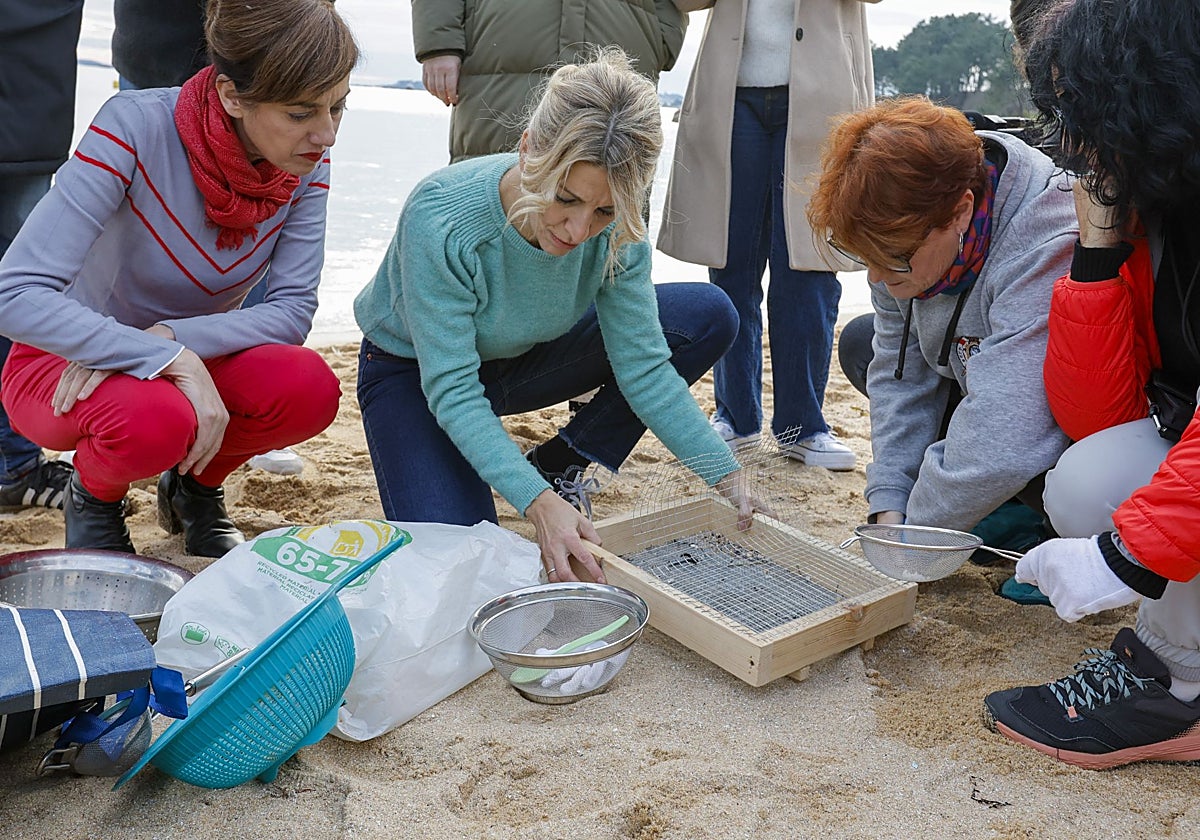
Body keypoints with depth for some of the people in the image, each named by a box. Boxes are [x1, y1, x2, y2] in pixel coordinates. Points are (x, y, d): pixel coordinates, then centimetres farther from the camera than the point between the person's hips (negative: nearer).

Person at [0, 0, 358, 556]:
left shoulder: (306, 165, -13)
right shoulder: (136, 127, -27)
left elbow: (293, 310, -17)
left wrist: (168, 335, -30)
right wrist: (171, 360, -39)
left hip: (188, 357, 4)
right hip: (71, 361, -4)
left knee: (307, 387, -27)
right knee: (156, 418, -38)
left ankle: (194, 486, 7)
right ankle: (94, 494, 2)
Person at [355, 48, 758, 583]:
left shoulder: (615, 228, -23)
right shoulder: (440, 222, -36)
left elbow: (643, 368, -18)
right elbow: (452, 391, -33)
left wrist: (725, 478, -25)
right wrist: (537, 503, -44)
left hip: (522, 356, 5)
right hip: (413, 372, -4)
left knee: (708, 317, -11)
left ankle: (558, 467, 0)